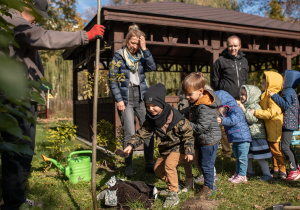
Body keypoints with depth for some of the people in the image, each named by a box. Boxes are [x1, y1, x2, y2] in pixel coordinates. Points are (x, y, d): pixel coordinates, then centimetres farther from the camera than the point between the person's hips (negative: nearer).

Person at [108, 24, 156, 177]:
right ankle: (128, 166, 9)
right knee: (129, 133, -7)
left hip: (142, 96, 4)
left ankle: (149, 164, 15)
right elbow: (112, 79, -3)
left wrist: (144, 49, -11)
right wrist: (118, 100, -9)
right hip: (126, 98, -3)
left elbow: (152, 67, -7)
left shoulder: (141, 55, 10)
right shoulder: (119, 56, 0)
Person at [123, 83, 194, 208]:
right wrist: (131, 145, -19)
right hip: (165, 148, 8)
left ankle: (173, 194, -15)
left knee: (169, 164, -28)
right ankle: (172, 185, 34)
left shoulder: (175, 117, -27)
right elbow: (142, 133, -5)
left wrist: (189, 151, -26)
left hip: (178, 146, -7)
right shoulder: (151, 119, -8)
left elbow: (187, 133, -21)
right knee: (158, 169, 11)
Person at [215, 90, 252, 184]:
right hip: (235, 139, 9)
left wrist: (222, 120, -38)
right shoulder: (226, 111, 9)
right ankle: (237, 173, 31)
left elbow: (233, 120, -30)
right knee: (237, 157, 19)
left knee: (242, 157, -1)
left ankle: (242, 175, 8)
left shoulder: (236, 110, -17)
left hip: (243, 138, -9)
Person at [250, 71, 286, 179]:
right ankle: (276, 169, 28)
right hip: (269, 129, 10)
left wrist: (256, 112, -25)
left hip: (275, 128, -10)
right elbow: (262, 107, 25)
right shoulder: (266, 96, 13)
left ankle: (283, 171, 9)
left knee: (275, 149, -3)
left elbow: (271, 113, -27)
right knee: (272, 148, 16)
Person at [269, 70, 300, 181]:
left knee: (285, 147, -10)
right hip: (288, 123, 11)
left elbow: (286, 105, -24)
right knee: (287, 146, 16)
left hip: (288, 123, -11)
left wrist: (275, 96, -23)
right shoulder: (290, 91, 18)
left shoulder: (288, 92, -14)